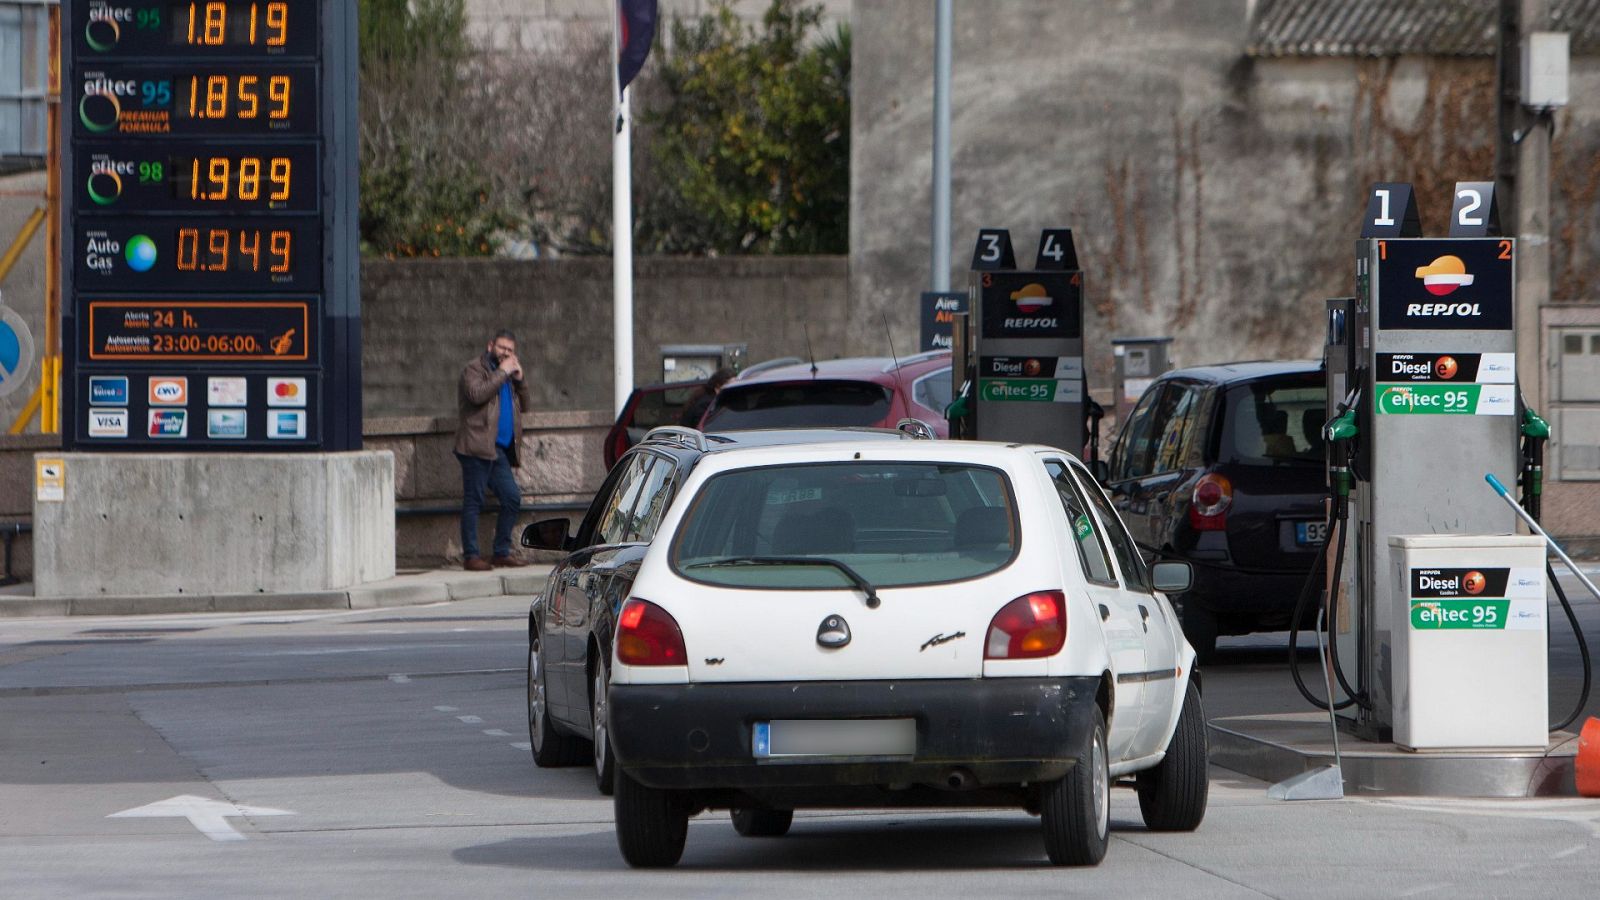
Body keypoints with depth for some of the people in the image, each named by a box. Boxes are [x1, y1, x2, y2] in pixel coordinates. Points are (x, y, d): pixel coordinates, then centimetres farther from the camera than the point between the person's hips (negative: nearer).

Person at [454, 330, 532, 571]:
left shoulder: (507, 374, 24)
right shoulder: (474, 369, 1)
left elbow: (523, 405, 22)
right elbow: (477, 394, -18)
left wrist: (519, 379, 8)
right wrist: (502, 373, -12)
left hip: (500, 450, 8)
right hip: (478, 447, -8)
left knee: (512, 498, 3)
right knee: (473, 500, -7)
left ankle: (502, 552, 11)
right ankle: (471, 556, -7)